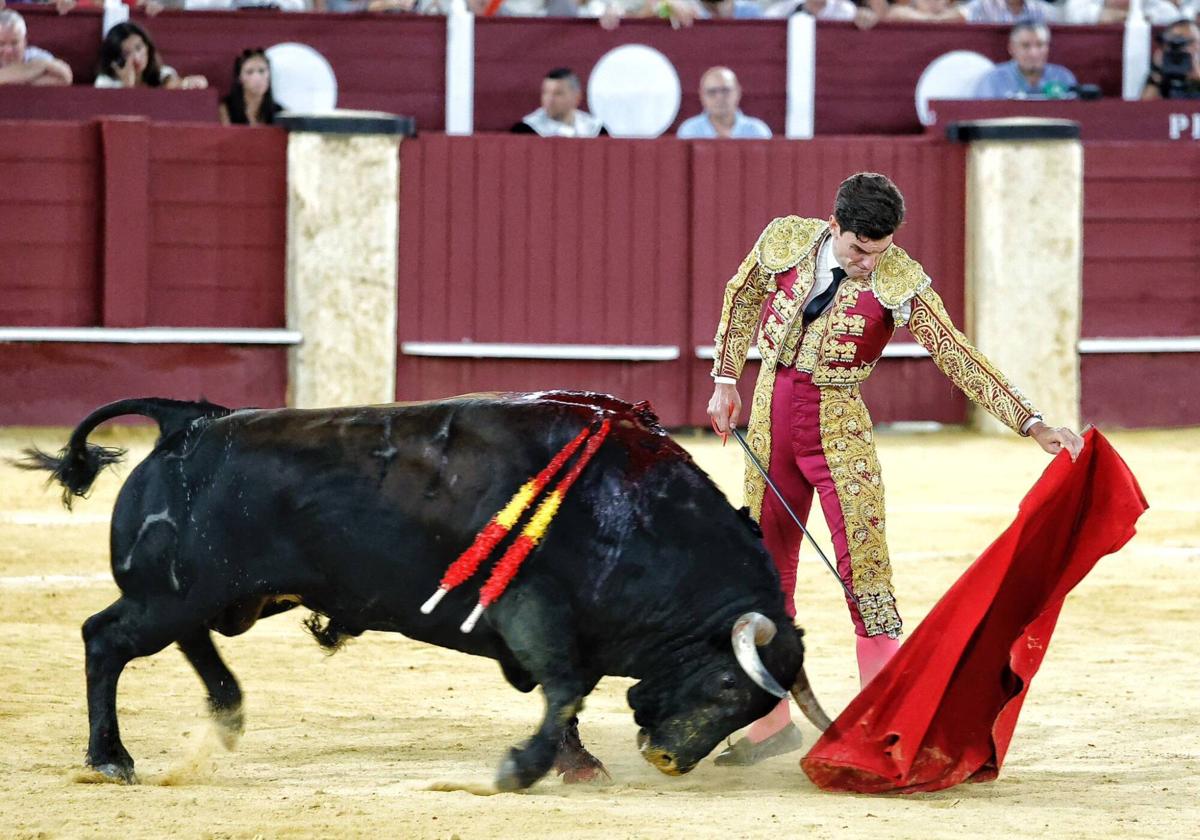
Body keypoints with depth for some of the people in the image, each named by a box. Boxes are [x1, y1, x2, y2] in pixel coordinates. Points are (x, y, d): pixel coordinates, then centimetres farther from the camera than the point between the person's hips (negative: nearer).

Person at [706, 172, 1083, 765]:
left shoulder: (900, 283, -11)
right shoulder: (786, 241, -4)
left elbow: (959, 358, -11)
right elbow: (742, 298, 15)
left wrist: (1033, 426, -17)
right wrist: (725, 382, 14)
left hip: (837, 428, -3)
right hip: (769, 420, 3)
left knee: (863, 568, -12)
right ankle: (772, 722, 19)